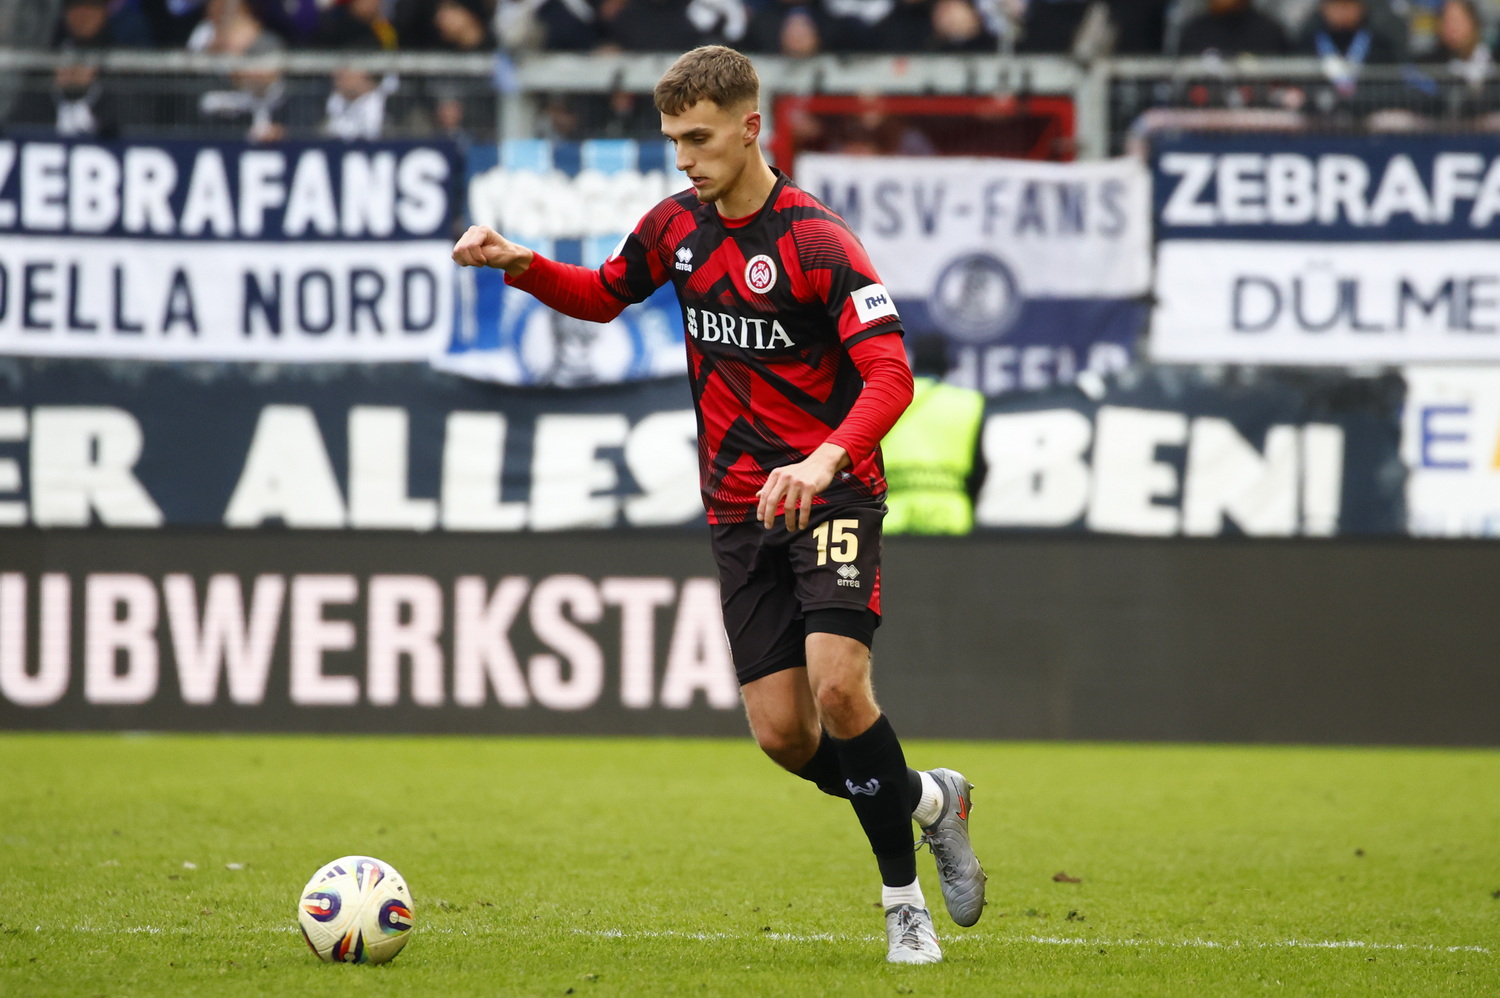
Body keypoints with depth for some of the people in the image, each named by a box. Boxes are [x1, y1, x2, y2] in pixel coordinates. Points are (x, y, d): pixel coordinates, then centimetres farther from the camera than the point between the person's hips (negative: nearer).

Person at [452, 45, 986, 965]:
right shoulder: (678, 225, 6)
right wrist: (518, 265, 6)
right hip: (739, 510, 6)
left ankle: (904, 898, -4)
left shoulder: (816, 239, -15)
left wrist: (825, 459, -39)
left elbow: (889, 376, -22)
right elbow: (602, 296, 25)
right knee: (782, 732, -3)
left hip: (830, 492, -6)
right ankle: (927, 801, 25)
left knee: (838, 688, -23)